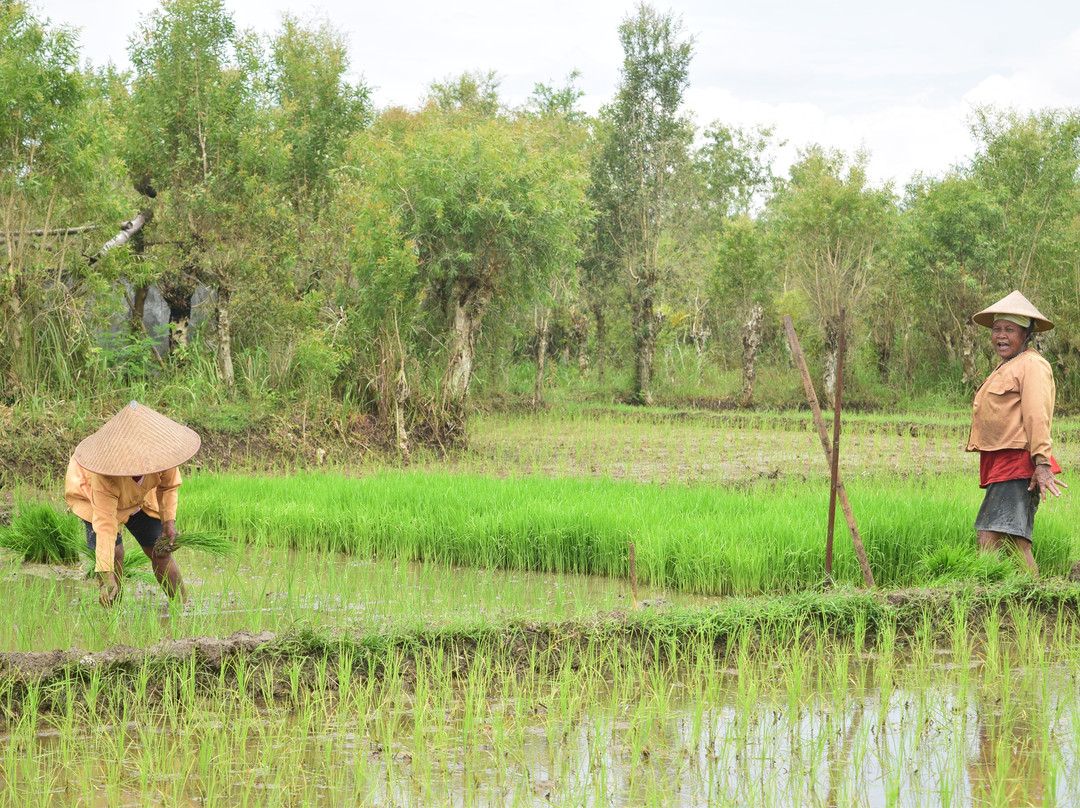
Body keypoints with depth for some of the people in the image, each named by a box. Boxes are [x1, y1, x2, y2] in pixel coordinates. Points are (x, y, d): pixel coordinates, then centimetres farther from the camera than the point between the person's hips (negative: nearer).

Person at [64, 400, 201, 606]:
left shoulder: (161, 450, -32)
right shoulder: (105, 476, -44)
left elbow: (169, 486, -9)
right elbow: (105, 524, -46)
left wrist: (169, 520, -21)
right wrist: (106, 576, -50)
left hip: (139, 496, 4)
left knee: (161, 552, 2)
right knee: (114, 554, -22)